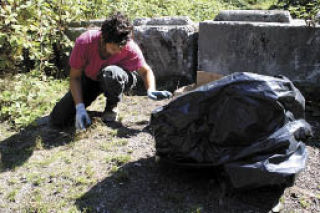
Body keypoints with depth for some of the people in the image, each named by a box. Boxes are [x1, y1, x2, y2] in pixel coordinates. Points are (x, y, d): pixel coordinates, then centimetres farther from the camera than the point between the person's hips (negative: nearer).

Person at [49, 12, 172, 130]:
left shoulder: (130, 47, -30)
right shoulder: (84, 43, -29)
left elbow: (146, 71, -15)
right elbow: (75, 77, -19)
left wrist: (151, 91, -36)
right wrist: (80, 107, -29)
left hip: (118, 80, -1)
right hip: (89, 79, 1)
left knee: (111, 73, -42)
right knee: (58, 120, -11)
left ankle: (112, 107, -10)